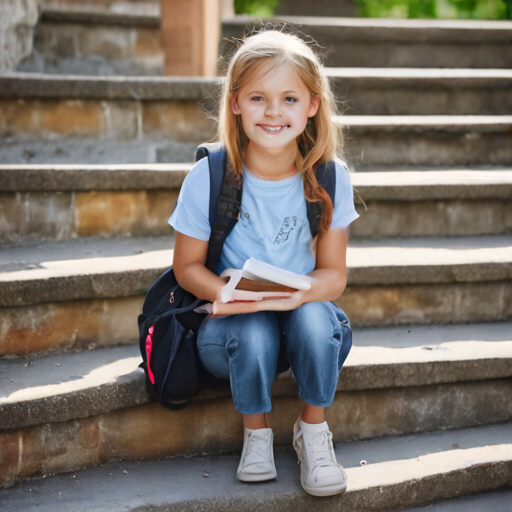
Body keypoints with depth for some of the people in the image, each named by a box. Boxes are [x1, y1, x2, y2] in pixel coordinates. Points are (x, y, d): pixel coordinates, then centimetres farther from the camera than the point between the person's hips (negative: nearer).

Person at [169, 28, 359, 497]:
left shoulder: (329, 178, -9)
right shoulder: (208, 177, -13)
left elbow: (333, 274, -5)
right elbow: (188, 266, -3)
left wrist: (292, 295, -28)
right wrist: (232, 295, -25)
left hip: (302, 309, 1)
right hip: (232, 323, -1)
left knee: (315, 317, -32)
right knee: (253, 332, -34)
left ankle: (313, 430, -7)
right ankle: (256, 434, -5)